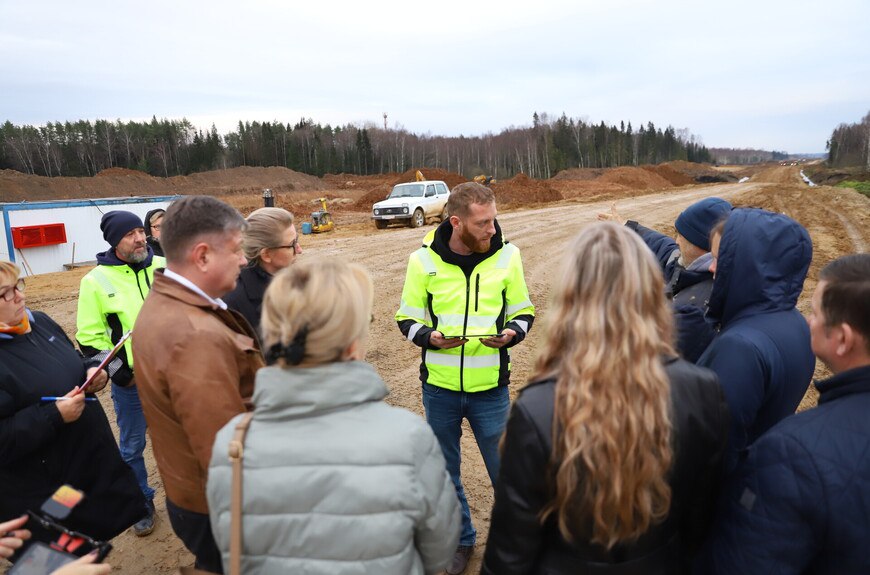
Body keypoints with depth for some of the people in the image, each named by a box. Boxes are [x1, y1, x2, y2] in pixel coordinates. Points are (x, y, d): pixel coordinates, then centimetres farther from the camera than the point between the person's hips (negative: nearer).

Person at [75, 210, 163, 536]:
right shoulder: (96, 281, -9)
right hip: (130, 379, -2)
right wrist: (119, 372, -12)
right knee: (132, 446, 13)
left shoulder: (163, 268, -3)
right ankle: (142, 504, 33)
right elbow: (90, 338, -6)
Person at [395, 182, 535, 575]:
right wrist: (430, 337, -20)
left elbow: (523, 312, 4)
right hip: (439, 387, 1)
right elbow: (407, 319, 0)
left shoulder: (507, 255, -6)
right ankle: (462, 539, 42)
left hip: (490, 388, -1)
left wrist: (511, 333, -17)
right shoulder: (423, 260, -8)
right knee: (444, 471, 18)